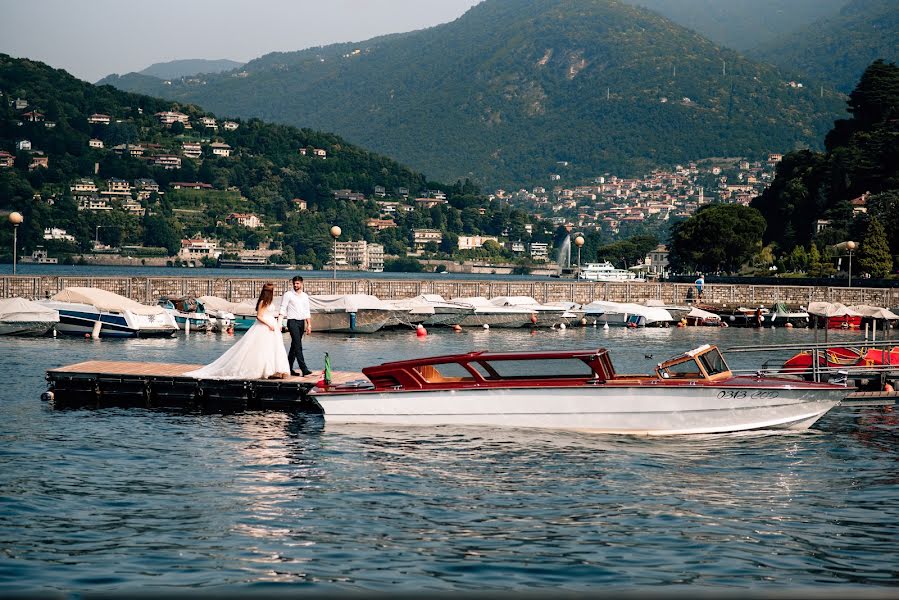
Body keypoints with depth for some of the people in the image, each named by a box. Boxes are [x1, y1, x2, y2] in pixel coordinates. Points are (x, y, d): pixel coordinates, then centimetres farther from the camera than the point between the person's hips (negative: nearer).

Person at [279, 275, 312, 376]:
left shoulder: (305, 296, 14)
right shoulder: (288, 294, -2)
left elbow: (307, 312, 17)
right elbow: (283, 309, -6)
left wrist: (309, 325, 11)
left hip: (301, 322, 6)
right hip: (292, 322, -6)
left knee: (294, 346, 11)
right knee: (298, 346, -13)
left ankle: (289, 368, 19)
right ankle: (304, 370, -20)